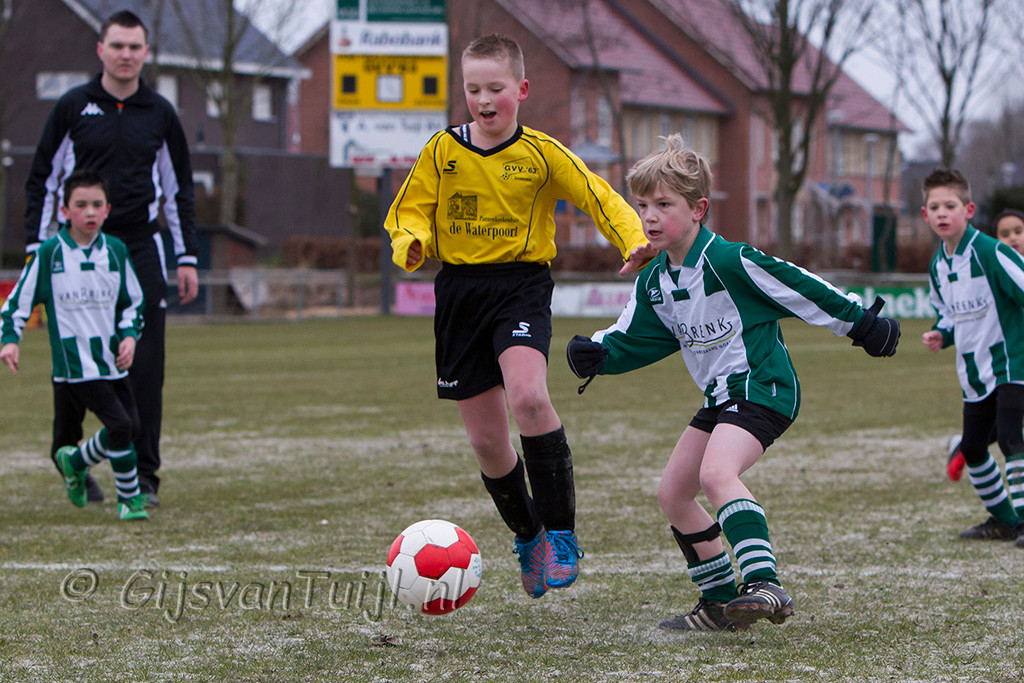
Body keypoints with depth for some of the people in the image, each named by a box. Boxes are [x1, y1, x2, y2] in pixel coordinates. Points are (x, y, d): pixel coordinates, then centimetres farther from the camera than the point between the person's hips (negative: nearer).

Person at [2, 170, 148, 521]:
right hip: (73, 365, -5)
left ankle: (75, 462, 31)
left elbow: (133, 303, 17)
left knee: (131, 427, 5)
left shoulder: (116, 251, 6)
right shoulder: (49, 254, -5)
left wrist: (130, 335, 0)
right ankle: (129, 499, 0)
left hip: (113, 361, 5)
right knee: (120, 425, -18)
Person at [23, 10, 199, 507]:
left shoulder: (160, 114, 8)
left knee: (145, 368, -4)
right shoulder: (73, 107, 3)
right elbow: (42, 180, 7)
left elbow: (179, 190, 15)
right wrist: (37, 247, 0)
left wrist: (187, 258, 9)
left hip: (142, 251, 1)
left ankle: (144, 476, 1)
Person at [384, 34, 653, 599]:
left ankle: (561, 532, -17)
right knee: (485, 439, 5)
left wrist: (635, 242, -17)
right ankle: (527, 536, 32)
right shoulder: (442, 151, 4)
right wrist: (411, 244, -14)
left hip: (521, 284, -3)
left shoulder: (542, 154, -1)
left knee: (528, 398, -30)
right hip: (459, 292, 3)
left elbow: (600, 199, 0)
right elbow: (409, 211, 8)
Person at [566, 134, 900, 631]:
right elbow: (632, 341, 14)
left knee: (716, 473, -32)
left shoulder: (730, 261, -18)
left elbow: (800, 288, -11)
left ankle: (764, 584, -40)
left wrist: (861, 323, -5)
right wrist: (595, 355, -7)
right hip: (721, 398, 10)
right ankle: (720, 600, 22)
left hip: (763, 389, -10)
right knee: (672, 494, 10)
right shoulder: (654, 283, 6)